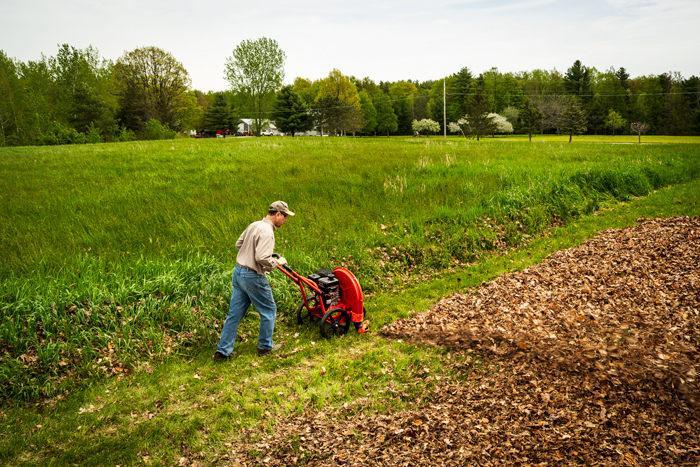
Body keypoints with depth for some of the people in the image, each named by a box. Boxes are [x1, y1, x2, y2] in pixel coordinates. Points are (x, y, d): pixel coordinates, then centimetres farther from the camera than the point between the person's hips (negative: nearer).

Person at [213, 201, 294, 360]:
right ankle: (265, 346, 23)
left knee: (235, 313, 12)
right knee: (269, 310, 11)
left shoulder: (254, 225, 9)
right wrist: (277, 262, -12)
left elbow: (239, 244, 20)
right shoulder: (266, 232, -20)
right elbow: (262, 258, -28)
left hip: (238, 272, 9)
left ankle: (223, 351, 17)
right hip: (253, 277, -9)